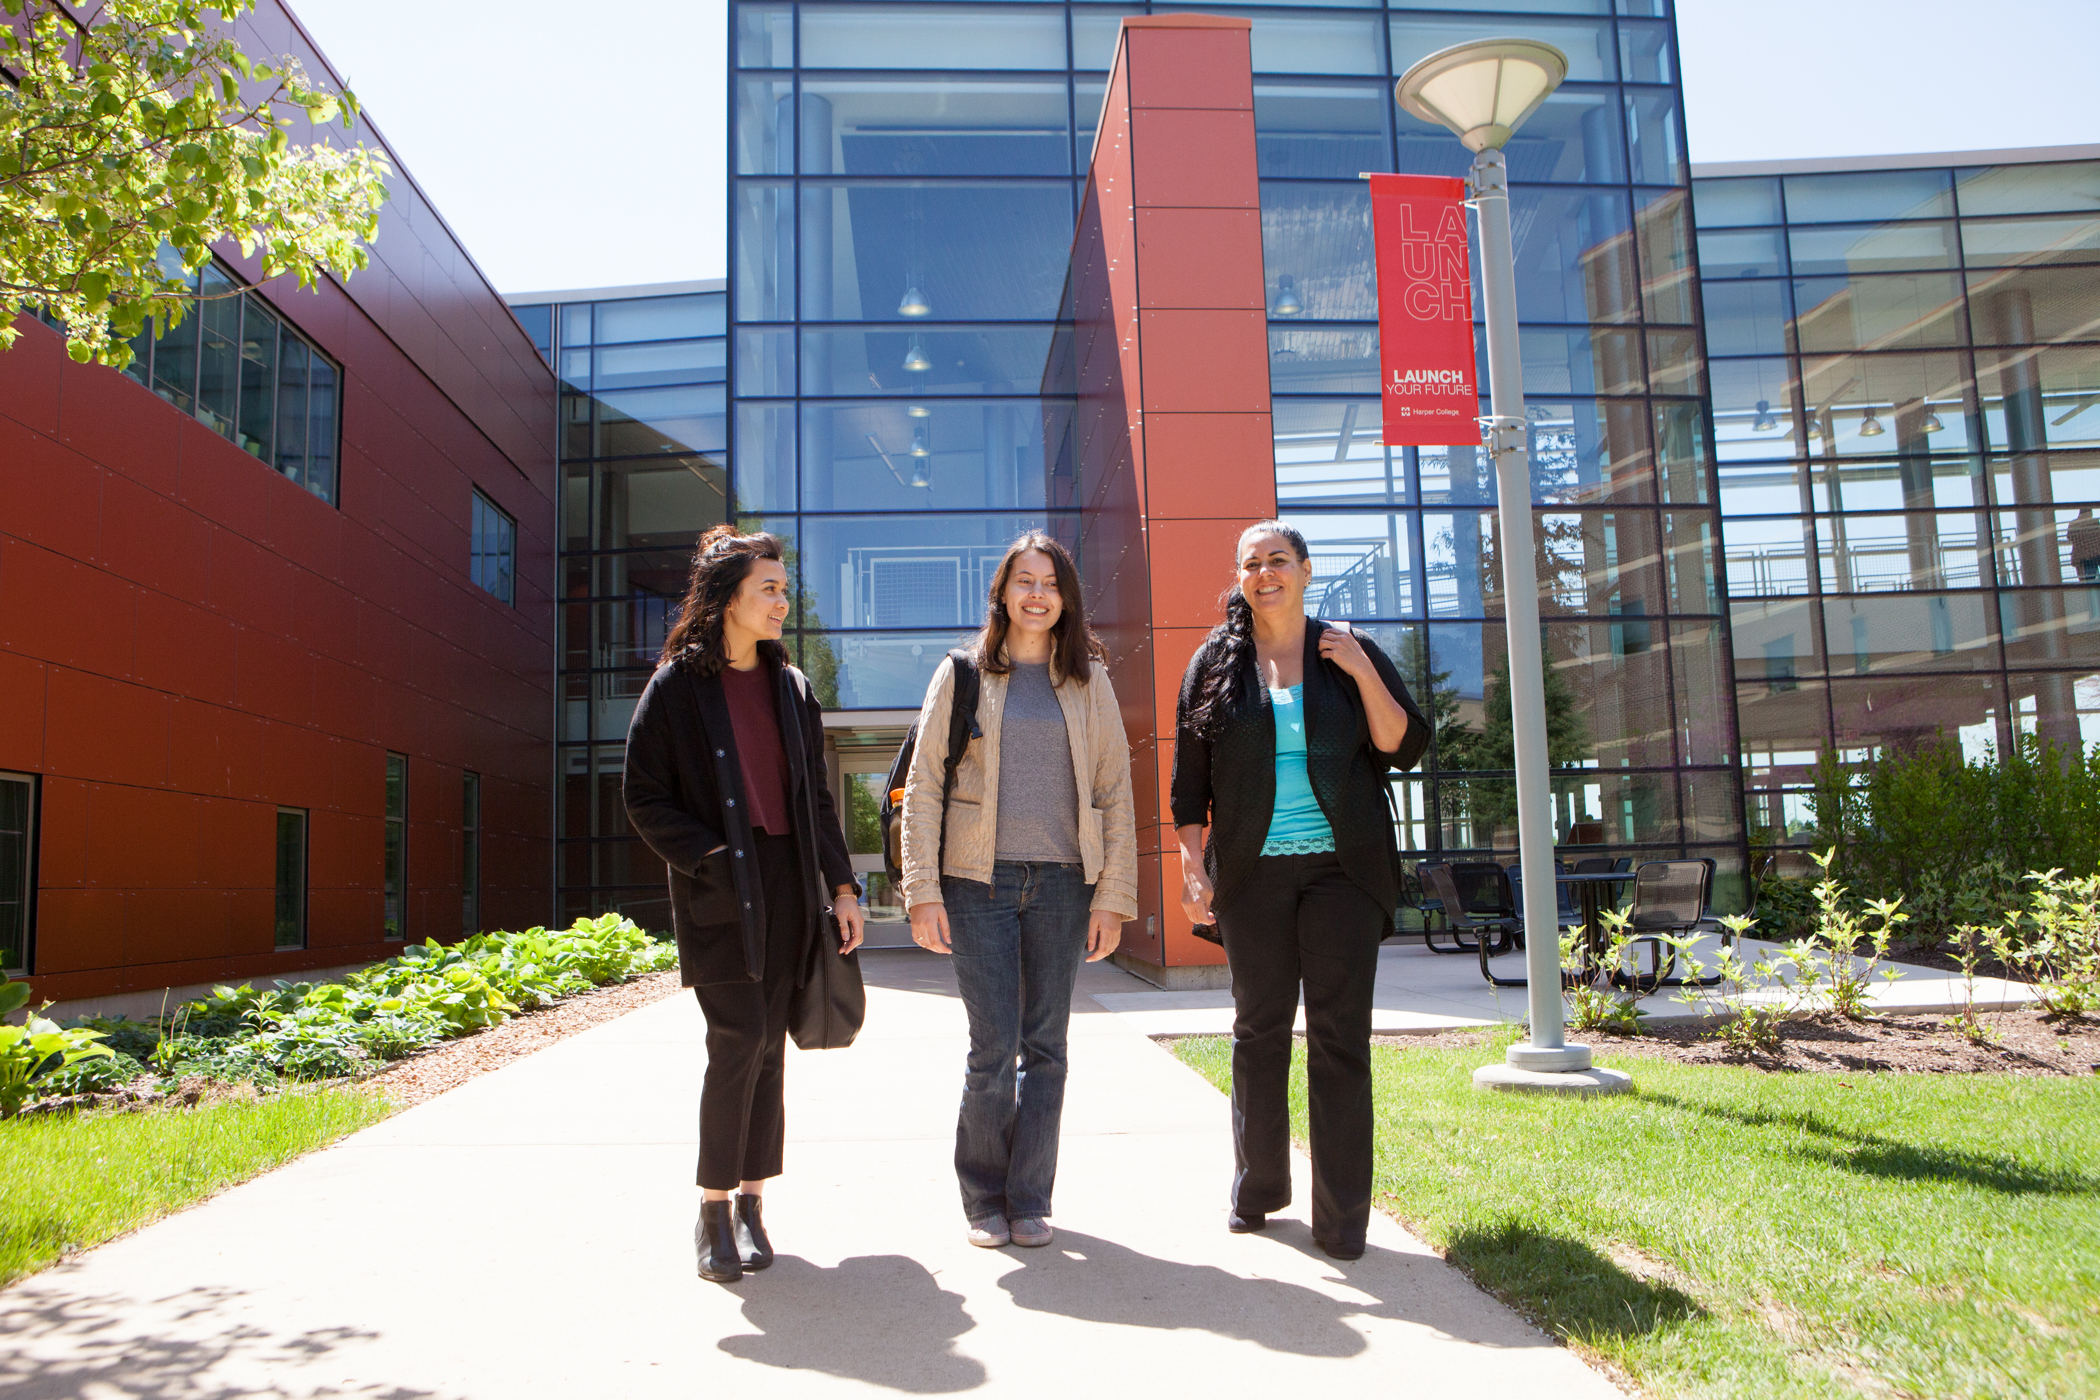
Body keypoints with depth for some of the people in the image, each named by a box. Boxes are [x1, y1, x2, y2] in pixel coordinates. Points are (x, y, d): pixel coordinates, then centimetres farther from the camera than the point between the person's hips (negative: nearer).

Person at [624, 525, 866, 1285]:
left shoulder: (791, 686, 13)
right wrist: (711, 859, -14)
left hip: (789, 889, 5)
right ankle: (713, 1211, 4)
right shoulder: (677, 686, -2)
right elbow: (646, 800, -3)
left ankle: (750, 1202, 18)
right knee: (739, 1040, -11)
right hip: (719, 895, -5)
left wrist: (841, 884, 8)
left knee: (769, 1046, 7)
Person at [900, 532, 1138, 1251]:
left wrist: (1113, 897, 1)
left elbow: (1115, 794, 8)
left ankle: (1029, 1198, 19)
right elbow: (922, 787, 2)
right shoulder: (962, 676, 4)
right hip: (979, 881, -2)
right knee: (993, 1048, -2)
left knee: (1045, 1047, 6)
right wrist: (923, 890, -6)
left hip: (1062, 882, 2)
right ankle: (984, 1199, 16)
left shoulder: (1088, 681, 10)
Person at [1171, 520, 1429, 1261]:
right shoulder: (1215, 663, 6)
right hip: (1253, 873, 1)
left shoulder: (1351, 651, 6)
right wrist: (1193, 866, -2)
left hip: (1342, 868, -1)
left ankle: (1342, 1217, 6)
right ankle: (1257, 1188, 24)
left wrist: (1363, 673, -11)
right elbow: (1189, 778, 5)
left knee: (1340, 1037, -1)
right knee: (1259, 1030, 9)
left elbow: (1405, 746, 0)